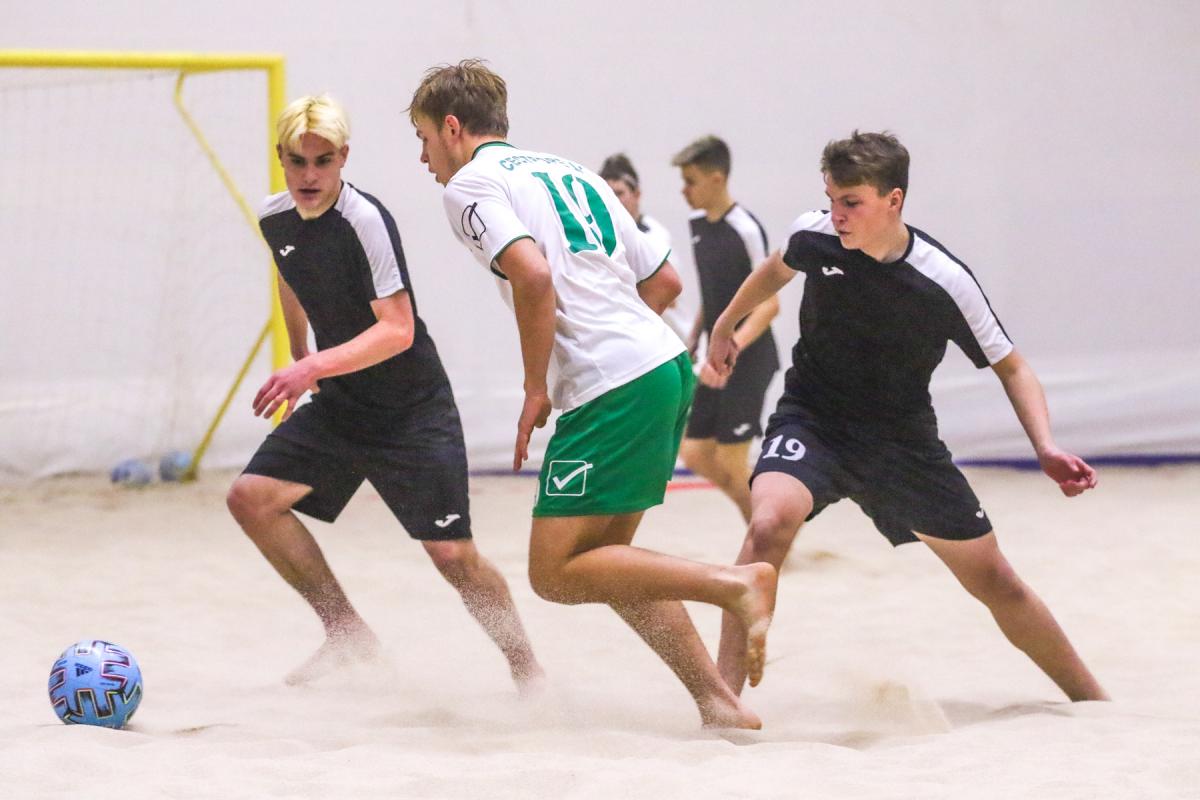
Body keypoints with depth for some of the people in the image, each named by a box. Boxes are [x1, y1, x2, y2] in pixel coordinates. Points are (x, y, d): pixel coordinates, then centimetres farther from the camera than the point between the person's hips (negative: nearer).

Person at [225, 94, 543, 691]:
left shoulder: (365, 221, -23)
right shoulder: (274, 219, -1)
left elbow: (398, 329, -28)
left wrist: (315, 367, -37)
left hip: (412, 411, -7)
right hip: (337, 407, 7)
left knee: (453, 556, -9)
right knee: (251, 498, -9)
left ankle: (527, 670, 14)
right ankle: (347, 634, 3)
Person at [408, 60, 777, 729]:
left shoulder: (471, 184, 0)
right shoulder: (570, 172, 25)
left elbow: (532, 274, -19)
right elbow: (664, 281, 23)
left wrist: (537, 390, -10)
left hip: (613, 388, -9)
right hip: (667, 363, 9)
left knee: (555, 572, -4)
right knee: (606, 561, 15)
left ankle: (736, 584, -17)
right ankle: (721, 705, 6)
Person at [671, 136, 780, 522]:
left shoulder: (746, 230, -16)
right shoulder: (698, 226, 8)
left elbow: (768, 303, -20)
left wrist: (730, 351, -30)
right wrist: (692, 342, 17)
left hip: (748, 361, -8)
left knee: (730, 463, -7)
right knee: (695, 454, 7)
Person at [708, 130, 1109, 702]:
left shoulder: (944, 283, -19)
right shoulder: (814, 236, -14)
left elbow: (1010, 367, -7)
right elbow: (777, 269, 13)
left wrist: (1046, 448, -22)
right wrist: (725, 325, 26)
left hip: (901, 440, 0)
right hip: (812, 420, 0)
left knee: (993, 580, 6)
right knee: (769, 524, -32)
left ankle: (1094, 703, 27)